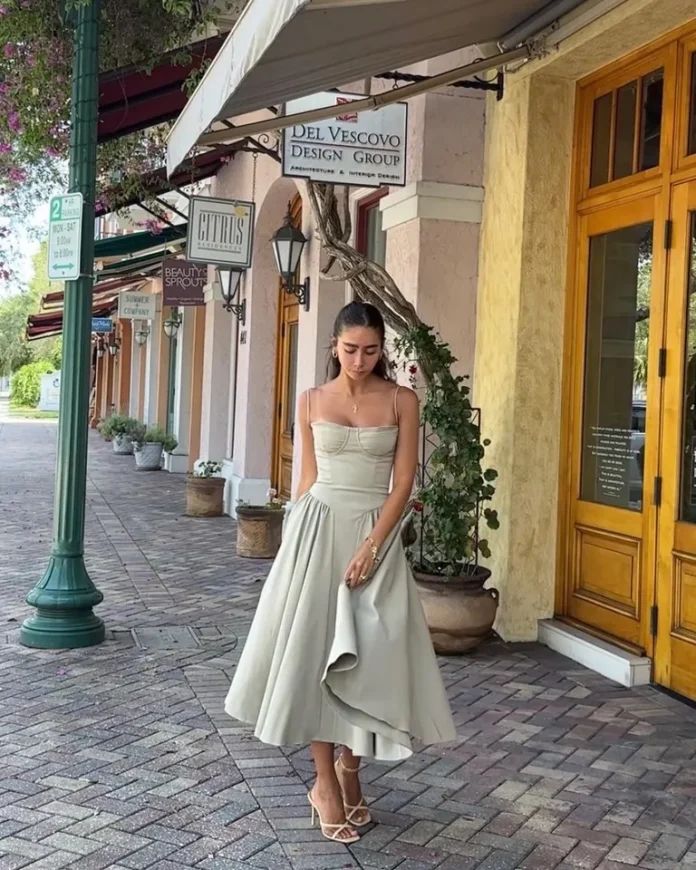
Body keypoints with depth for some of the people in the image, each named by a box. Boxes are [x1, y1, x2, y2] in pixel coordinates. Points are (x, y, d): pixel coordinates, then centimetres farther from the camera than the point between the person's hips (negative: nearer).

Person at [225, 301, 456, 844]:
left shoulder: (401, 401, -1)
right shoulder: (312, 402, 5)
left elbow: (403, 482, -5)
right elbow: (308, 478, 10)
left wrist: (371, 546, -14)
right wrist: (299, 539, 8)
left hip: (376, 533, -1)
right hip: (318, 528, 1)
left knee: (368, 655, 2)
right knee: (315, 651, 0)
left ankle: (349, 771, 23)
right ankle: (326, 784, 12)